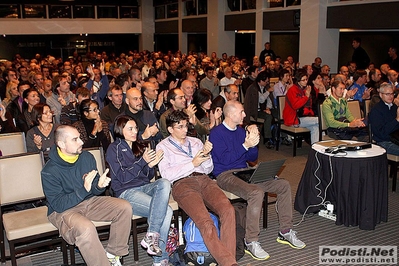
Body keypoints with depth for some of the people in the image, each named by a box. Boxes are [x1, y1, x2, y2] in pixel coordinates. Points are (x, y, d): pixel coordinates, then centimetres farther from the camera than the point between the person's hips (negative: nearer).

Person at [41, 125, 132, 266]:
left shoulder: (87, 157, -3)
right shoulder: (49, 171, -19)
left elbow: (94, 190, 7)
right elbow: (59, 205, -22)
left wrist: (99, 186, -18)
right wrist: (83, 190, -33)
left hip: (89, 201, 6)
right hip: (63, 210, -6)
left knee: (125, 207, -12)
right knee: (86, 228, -37)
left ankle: (112, 253, 2)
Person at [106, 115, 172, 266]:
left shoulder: (141, 146, 19)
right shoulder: (114, 149, 2)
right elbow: (122, 177, -9)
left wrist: (151, 166, -5)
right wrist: (143, 161, -16)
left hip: (145, 187, 5)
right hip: (126, 192, -5)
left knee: (164, 183, -30)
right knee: (166, 210, -26)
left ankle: (151, 236, -31)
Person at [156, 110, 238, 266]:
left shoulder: (195, 142, 28)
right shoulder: (163, 147, 15)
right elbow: (166, 174, -2)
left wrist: (206, 155, 4)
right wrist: (192, 163, -7)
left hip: (204, 180, 4)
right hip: (182, 184, -4)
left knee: (228, 210, -27)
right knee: (205, 223, -31)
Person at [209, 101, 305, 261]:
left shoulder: (241, 131, 15)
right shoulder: (216, 133, -8)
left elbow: (252, 158, 15)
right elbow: (225, 159, -19)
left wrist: (252, 143, -4)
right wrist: (245, 145, -19)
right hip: (225, 175, -8)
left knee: (284, 185, -3)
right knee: (256, 193, -35)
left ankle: (285, 231, 7)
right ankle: (251, 242, -24)